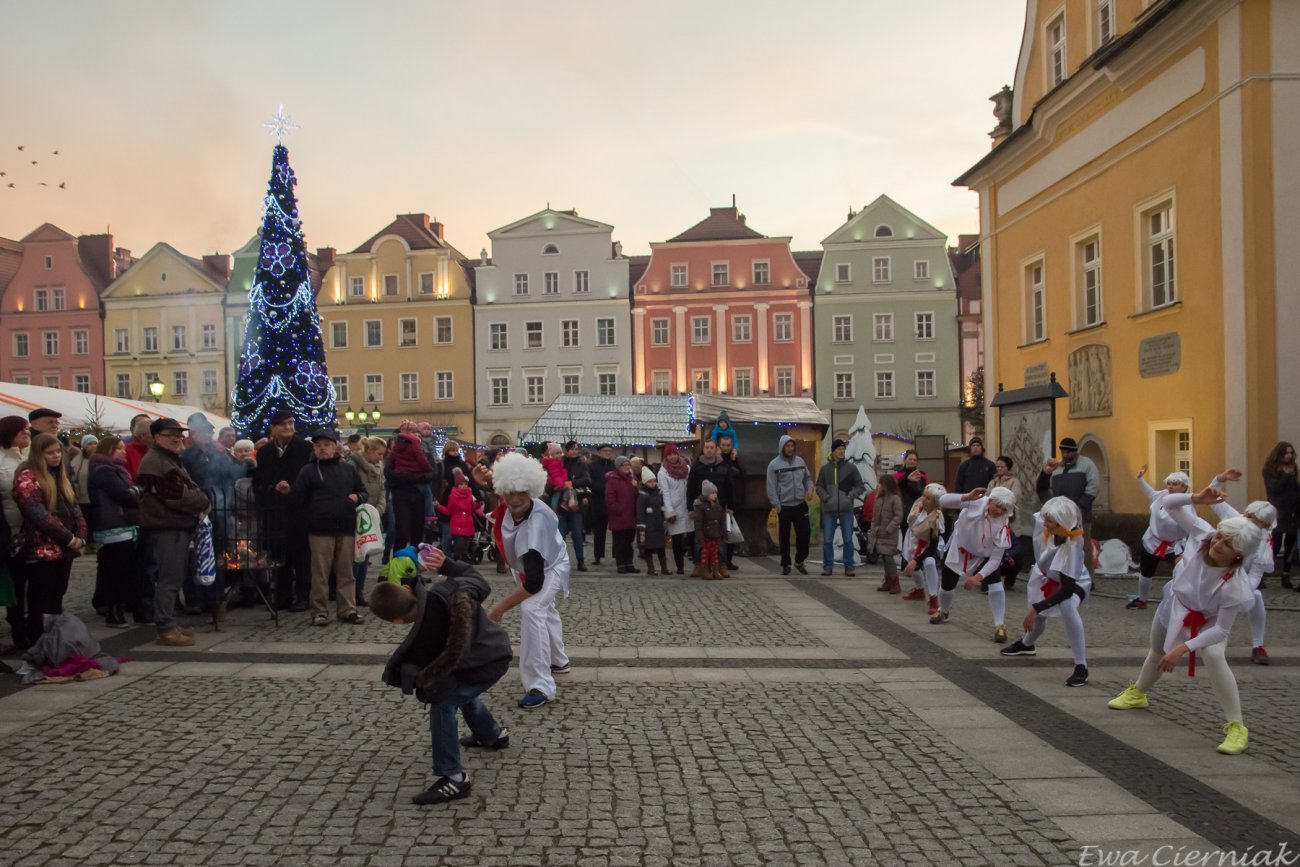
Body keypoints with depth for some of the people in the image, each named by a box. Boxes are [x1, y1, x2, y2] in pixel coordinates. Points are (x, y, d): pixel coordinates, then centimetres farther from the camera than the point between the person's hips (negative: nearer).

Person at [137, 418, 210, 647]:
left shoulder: (171, 459, 22)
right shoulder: (155, 462, -13)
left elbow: (187, 489, 24)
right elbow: (176, 495, -20)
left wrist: (199, 502, 3)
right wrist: (204, 502, -7)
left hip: (177, 526, 11)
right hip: (166, 528, -11)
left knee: (173, 577, 14)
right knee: (169, 578, -9)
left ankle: (169, 624, 21)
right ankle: (165, 629, -6)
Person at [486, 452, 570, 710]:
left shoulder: (537, 523, -46)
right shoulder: (509, 506, -27)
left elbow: (534, 581, -47)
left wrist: (501, 607, -43)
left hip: (549, 567, -8)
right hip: (525, 565, 8)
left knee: (531, 609, -31)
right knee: (544, 609, 28)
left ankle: (541, 686, -24)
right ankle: (557, 661, 55)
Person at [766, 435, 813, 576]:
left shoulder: (800, 461, 9)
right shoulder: (774, 464, -5)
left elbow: (808, 478, 19)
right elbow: (771, 487, -6)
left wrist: (809, 489, -1)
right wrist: (776, 505, -11)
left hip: (800, 505, 3)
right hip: (784, 506, -3)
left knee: (804, 533, 2)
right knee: (784, 537, 5)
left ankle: (799, 561, 20)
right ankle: (785, 564, 17)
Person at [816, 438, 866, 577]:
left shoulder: (851, 467, 0)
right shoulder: (825, 468, 3)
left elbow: (861, 486, 4)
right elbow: (819, 486, 8)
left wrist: (851, 495, -10)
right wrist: (825, 497, -8)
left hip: (846, 510, -1)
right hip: (829, 510, 1)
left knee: (848, 540, 4)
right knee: (827, 540, 4)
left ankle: (848, 567, 13)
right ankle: (828, 566, 15)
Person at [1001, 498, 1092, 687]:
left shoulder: (1072, 546, -42)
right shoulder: (1043, 524, -32)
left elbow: (1066, 590, -38)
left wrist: (1036, 608, -38)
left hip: (1074, 582, -5)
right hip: (1045, 578, 6)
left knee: (1067, 606, -37)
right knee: (1037, 616, 23)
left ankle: (1081, 666, -24)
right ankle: (1027, 644, 61)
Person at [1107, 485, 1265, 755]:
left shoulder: (1235, 586, -40)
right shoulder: (1201, 533, -34)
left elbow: (1222, 630, -33)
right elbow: (1170, 504, -25)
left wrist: (1183, 648, -39)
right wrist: (1196, 498, -44)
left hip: (1207, 620, -4)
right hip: (1176, 604, 4)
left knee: (1214, 656, -33)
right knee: (1157, 651, 25)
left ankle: (1236, 726, -19)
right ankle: (1138, 693, 55)